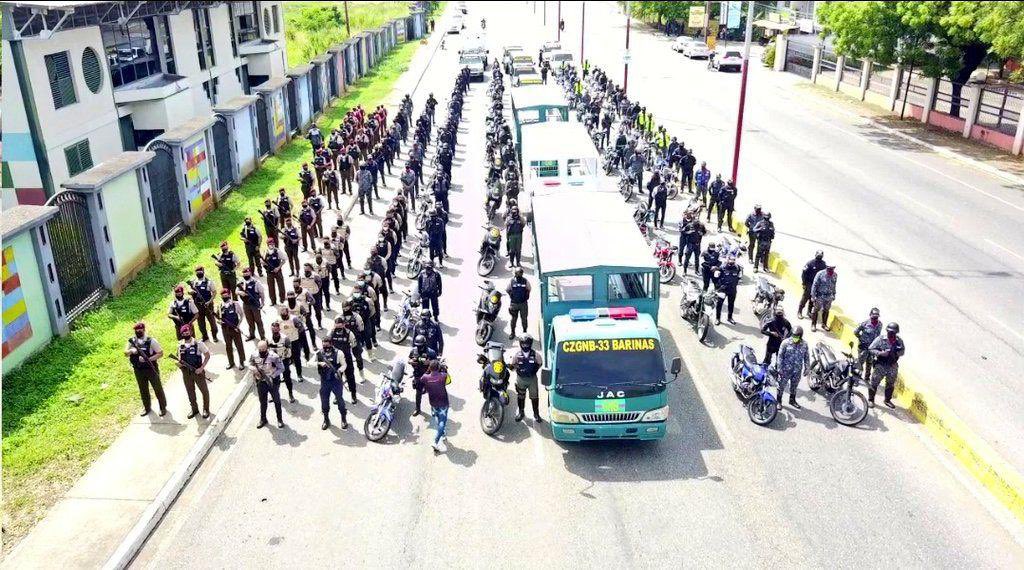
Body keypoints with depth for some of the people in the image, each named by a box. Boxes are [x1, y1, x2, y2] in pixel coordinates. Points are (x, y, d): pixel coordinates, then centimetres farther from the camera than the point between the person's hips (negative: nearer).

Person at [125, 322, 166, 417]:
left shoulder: (151, 341, -13)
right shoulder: (131, 341, 0)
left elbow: (160, 353, -14)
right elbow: (126, 354, 2)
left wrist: (148, 359, -24)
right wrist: (131, 351, -20)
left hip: (151, 369, -4)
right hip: (138, 371, 4)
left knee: (158, 388, 7)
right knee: (143, 390, 16)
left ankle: (163, 407, 20)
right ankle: (146, 408, 32)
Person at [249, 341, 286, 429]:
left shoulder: (274, 357, -23)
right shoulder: (254, 356, -11)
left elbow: (281, 368, -15)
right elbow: (250, 364, 7)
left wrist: (272, 376, -25)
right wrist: (253, 368, -16)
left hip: (273, 382, -3)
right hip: (261, 383, 3)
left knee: (277, 401, 12)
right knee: (263, 402, 19)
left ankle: (280, 419, 29)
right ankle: (263, 419, 37)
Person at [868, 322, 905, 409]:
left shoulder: (899, 341, -3)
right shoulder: (880, 339, -13)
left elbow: (903, 350, 12)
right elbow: (871, 349, -10)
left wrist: (898, 353, -11)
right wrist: (880, 353, -24)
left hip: (893, 366, 4)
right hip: (880, 365, -3)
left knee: (890, 384, 17)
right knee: (874, 383, 3)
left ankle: (888, 400, 36)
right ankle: (870, 400, 19)